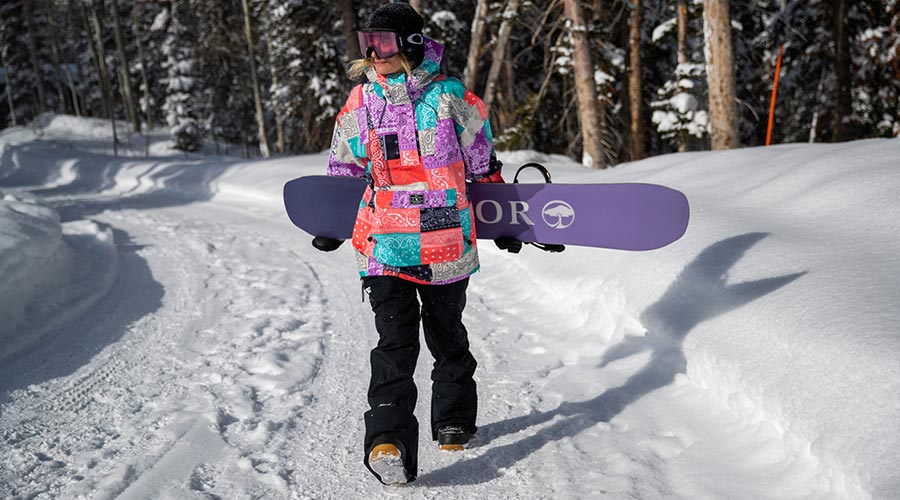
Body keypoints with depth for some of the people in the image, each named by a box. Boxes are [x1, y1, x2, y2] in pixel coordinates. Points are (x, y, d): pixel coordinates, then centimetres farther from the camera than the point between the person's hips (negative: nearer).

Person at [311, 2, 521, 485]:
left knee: (446, 333, 15)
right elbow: (343, 166, 19)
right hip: (384, 240, 1)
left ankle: (453, 420, 34)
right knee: (394, 341, -10)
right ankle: (390, 442, -14)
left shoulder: (450, 95, -2)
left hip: (446, 240, 0)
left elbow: (482, 162, 8)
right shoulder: (360, 101, 6)